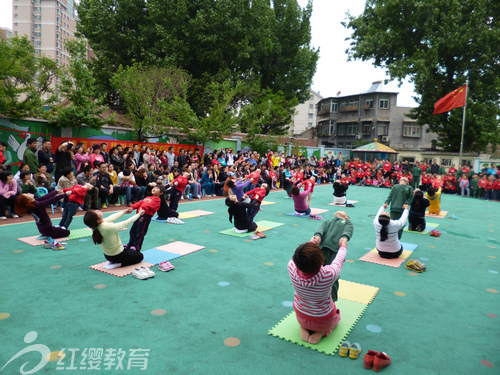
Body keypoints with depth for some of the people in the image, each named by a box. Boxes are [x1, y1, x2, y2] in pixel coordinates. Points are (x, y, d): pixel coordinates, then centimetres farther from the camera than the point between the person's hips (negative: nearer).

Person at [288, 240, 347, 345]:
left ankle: (303, 328, 13)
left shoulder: (292, 267, -31)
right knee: (336, 315, 33)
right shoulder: (328, 274, -38)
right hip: (323, 321, -2)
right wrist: (343, 245, 7)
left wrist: (312, 242, 11)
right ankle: (321, 331, 8)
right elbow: (339, 260, -15)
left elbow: (297, 259, -6)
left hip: (300, 318, 2)